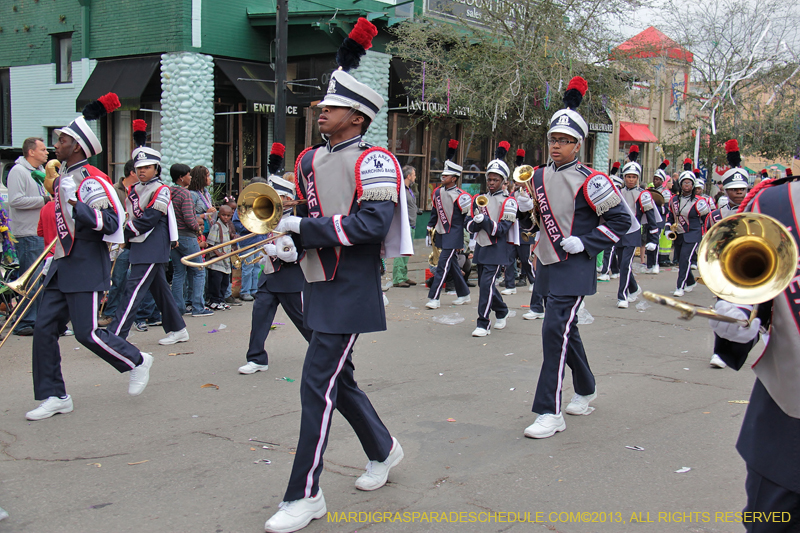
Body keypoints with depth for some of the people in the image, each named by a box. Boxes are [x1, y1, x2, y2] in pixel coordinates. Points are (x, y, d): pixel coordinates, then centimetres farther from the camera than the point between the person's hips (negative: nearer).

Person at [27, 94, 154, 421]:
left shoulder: (90, 182, -15)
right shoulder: (64, 176, 12)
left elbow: (111, 222, -23)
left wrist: (79, 208, -33)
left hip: (86, 269, -9)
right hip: (62, 267, 9)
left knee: (87, 332, -7)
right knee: (44, 329, 4)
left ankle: (137, 362, 17)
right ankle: (54, 397, 12)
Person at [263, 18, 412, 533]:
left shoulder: (373, 161, -11)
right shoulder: (311, 160, 13)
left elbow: (373, 223, -24)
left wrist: (304, 227, -20)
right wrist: (284, 240, -1)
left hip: (351, 291, -8)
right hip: (320, 286, 9)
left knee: (318, 384, -9)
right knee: (338, 379, 17)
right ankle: (384, 450, 39)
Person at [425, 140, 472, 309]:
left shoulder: (461, 197, -14)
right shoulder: (437, 192, 6)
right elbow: (434, 213, 16)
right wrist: (429, 232, 16)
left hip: (453, 237, -7)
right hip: (441, 235, 7)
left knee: (443, 266, -11)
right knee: (452, 266, 14)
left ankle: (433, 298, -9)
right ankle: (464, 295, 27)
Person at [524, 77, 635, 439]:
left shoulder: (589, 181, -11)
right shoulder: (540, 176, 9)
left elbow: (622, 219, -9)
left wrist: (584, 243, -15)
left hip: (575, 268, -7)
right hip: (549, 265, 7)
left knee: (555, 330, -14)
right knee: (565, 329, 17)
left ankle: (550, 412, -9)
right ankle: (586, 390, 38)